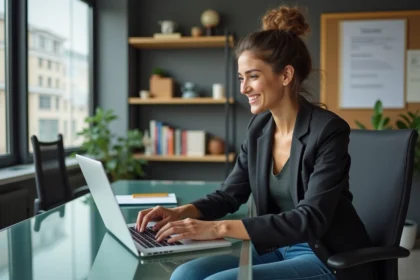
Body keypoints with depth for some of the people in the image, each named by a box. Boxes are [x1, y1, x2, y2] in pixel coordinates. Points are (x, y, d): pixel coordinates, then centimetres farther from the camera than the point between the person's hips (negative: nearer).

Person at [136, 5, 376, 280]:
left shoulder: (328, 130, -19)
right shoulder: (260, 126, 2)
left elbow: (310, 220, -26)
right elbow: (229, 194, 8)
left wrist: (220, 228, -33)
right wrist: (180, 213, -12)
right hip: (280, 250, 7)